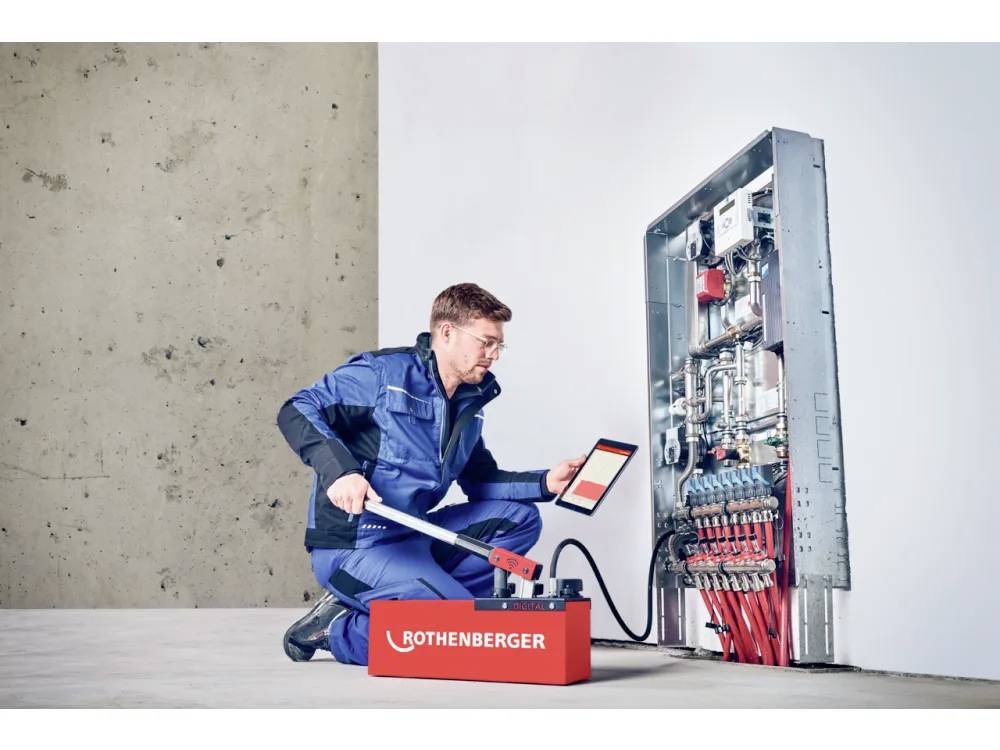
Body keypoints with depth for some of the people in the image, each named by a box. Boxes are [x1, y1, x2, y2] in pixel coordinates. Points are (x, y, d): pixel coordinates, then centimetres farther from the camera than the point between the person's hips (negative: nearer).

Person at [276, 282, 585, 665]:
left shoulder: (469, 404, 14)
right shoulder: (383, 372, -10)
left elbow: (482, 482, 22)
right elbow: (297, 411, -15)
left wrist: (545, 483, 5)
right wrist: (339, 471, -32)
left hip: (412, 537, 9)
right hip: (354, 548, -9)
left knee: (520, 518, 5)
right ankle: (337, 629, -3)